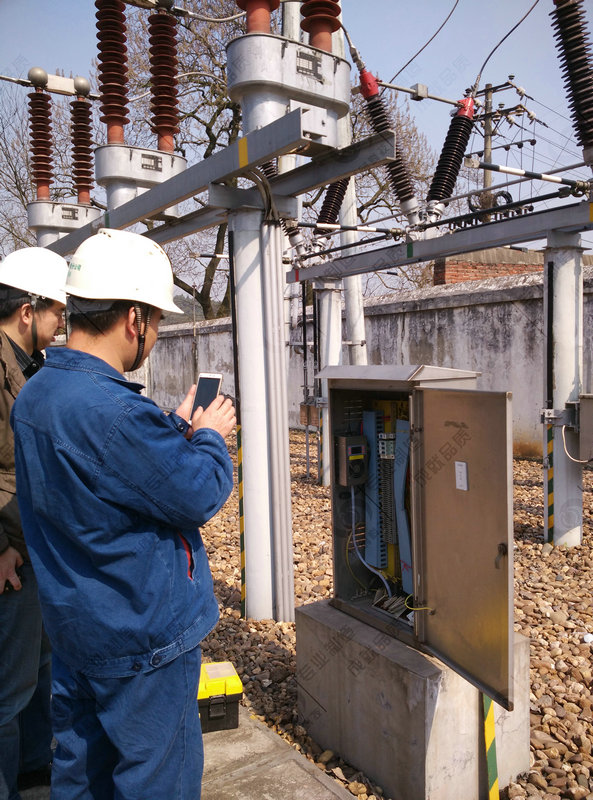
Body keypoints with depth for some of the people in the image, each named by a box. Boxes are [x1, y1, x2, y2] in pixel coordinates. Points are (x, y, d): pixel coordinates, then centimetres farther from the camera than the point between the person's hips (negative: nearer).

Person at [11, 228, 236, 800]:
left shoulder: (33, 395, 0)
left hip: (72, 625, 9)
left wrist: (178, 428, 7)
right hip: (142, 632, -9)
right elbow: (201, 496, -21)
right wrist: (209, 436, -4)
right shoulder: (117, 413, -30)